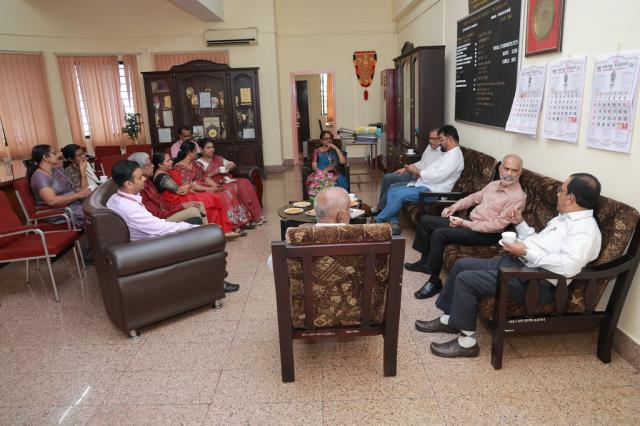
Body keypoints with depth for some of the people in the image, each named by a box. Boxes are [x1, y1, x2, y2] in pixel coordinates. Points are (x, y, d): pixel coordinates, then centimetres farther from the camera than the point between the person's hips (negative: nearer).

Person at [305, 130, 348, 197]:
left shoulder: (335, 150, 20)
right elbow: (314, 166, 4)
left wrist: (336, 148, 0)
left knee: (340, 180, -35)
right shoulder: (317, 151, 14)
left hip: (335, 175, 2)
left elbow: (343, 162, 3)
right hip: (321, 175, -2)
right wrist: (323, 172, -15)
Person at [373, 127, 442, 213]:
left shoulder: (442, 154, -18)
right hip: (413, 174, 10)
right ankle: (381, 204, 15)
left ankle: (379, 209, 1)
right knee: (387, 177, 4)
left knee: (393, 187, -19)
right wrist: (405, 168, 15)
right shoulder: (430, 146, 11)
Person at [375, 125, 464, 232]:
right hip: (423, 185, 11)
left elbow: (437, 176, -23)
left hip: (432, 191, -11)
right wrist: (416, 171, 3)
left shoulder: (454, 156, -13)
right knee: (392, 192, 0)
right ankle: (394, 224, -2)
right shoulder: (447, 153, 21)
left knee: (399, 195, -24)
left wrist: (416, 171, -13)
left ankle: (378, 221, -10)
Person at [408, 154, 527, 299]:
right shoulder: (494, 184, 10)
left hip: (486, 234, -9)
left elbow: (498, 225, -22)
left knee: (439, 234, -28)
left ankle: (434, 282, -16)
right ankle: (425, 262, 20)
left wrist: (465, 223, -22)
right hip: (469, 221, 9)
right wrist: (453, 208, 11)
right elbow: (474, 197, 25)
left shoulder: (518, 197, -15)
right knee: (425, 220, 7)